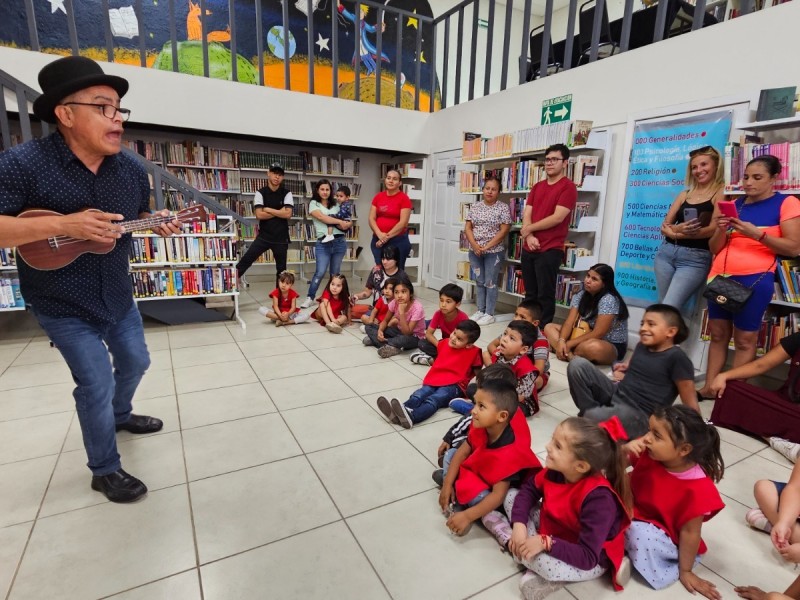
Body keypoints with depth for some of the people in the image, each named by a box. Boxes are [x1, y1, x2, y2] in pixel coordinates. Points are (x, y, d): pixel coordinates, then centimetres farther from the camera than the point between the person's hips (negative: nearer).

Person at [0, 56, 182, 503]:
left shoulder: (132, 170, -3)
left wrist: (159, 225, -10)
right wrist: (63, 225, -34)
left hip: (119, 297, 6)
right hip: (63, 306, -6)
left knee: (135, 362, 22)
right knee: (97, 385, 0)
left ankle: (121, 415, 54)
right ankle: (106, 471, 23)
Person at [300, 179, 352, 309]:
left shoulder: (335, 205, 16)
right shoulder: (314, 204, 6)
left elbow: (347, 221, 13)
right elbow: (322, 218, -11)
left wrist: (347, 224, -10)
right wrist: (340, 221, -12)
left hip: (339, 242, 3)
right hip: (323, 243, -3)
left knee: (335, 273, 10)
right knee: (320, 272, -11)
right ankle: (310, 298, 3)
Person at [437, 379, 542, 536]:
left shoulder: (508, 454, -39)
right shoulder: (481, 427, -20)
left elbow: (498, 495, -37)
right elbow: (462, 452, -8)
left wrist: (467, 516, -39)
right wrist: (447, 484, -14)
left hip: (507, 488, -7)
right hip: (480, 470, 7)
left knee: (478, 497, -35)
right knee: (450, 454, 0)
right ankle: (456, 504, -9)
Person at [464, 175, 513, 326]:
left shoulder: (503, 208, -4)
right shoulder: (475, 207, 7)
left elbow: (504, 231, -10)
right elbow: (467, 228, 3)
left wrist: (487, 246, -16)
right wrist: (475, 245, -11)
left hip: (494, 251, -4)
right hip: (475, 251, 4)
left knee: (490, 282, 1)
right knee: (479, 281, 12)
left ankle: (489, 314, 11)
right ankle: (480, 310, 23)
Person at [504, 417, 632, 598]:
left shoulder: (598, 498, -35)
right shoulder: (555, 470, -16)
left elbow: (587, 558, -32)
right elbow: (528, 489, -2)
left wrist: (546, 543, -35)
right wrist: (519, 524, -17)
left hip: (592, 561, -7)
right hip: (553, 531, 7)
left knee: (547, 563, -39)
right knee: (511, 495, -3)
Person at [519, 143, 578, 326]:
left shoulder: (568, 187, -5)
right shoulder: (537, 187, 16)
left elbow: (557, 217, -15)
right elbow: (526, 214, 7)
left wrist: (529, 229, -5)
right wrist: (529, 236, -10)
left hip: (550, 250, -7)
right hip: (529, 248, 7)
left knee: (545, 295, 0)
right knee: (530, 293, 13)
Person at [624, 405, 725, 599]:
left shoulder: (696, 488, -27)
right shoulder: (649, 453, -16)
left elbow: (690, 532, -17)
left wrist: (685, 571, -5)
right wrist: (625, 450, -28)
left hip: (662, 536, -4)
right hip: (633, 512, 5)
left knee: (640, 533, -35)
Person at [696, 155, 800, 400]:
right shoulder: (734, 205, 14)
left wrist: (757, 234, -16)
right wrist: (722, 230, -6)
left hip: (755, 279, -5)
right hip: (720, 276, 5)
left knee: (745, 338, -3)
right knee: (717, 333, 6)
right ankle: (709, 387, 11)